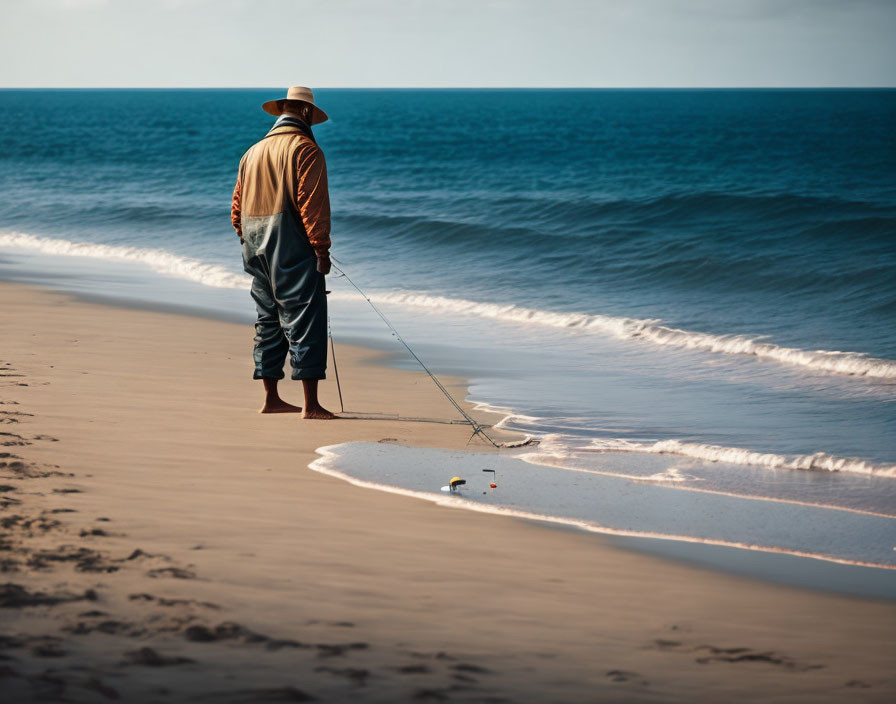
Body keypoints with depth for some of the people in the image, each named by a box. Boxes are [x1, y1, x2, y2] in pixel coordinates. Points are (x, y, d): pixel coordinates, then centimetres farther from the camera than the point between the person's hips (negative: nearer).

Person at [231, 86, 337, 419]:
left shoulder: (253, 152, 16)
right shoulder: (305, 149, -8)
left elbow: (237, 207, 17)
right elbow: (312, 203, -16)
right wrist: (321, 248, -15)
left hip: (256, 247, 8)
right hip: (292, 245, -8)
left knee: (268, 320, 14)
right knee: (303, 320, -8)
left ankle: (271, 398, 18)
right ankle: (311, 404, -12)